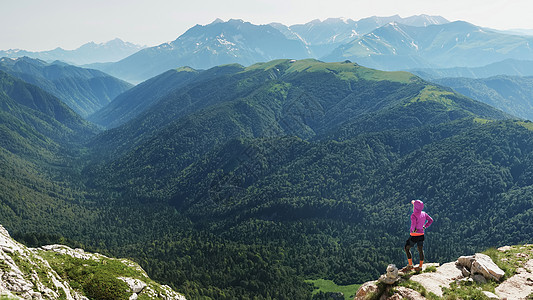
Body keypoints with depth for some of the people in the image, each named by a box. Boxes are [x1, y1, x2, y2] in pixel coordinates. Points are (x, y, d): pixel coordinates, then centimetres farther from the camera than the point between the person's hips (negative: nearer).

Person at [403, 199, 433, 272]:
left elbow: (413, 224, -30)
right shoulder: (424, 214, 1)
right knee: (420, 250, 14)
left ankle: (410, 265, 9)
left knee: (407, 248, 9)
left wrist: (413, 229, -8)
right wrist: (424, 227, 10)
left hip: (414, 235, -7)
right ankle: (420, 266, 21)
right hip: (421, 234, 7)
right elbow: (430, 220, 11)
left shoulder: (414, 215, -21)